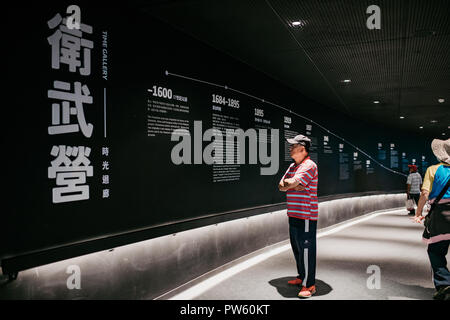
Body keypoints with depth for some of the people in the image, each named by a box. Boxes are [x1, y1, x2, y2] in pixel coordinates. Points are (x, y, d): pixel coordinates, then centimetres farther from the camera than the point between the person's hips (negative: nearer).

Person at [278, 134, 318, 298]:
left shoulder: (309, 166, -13)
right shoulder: (292, 166, 16)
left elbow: (292, 183, -23)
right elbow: (281, 186, 8)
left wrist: (287, 183, -3)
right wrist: (294, 185, -10)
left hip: (306, 216, -9)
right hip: (293, 214, 9)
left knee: (306, 249, -5)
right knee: (297, 248, 18)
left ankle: (309, 285, 3)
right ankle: (302, 277, 32)